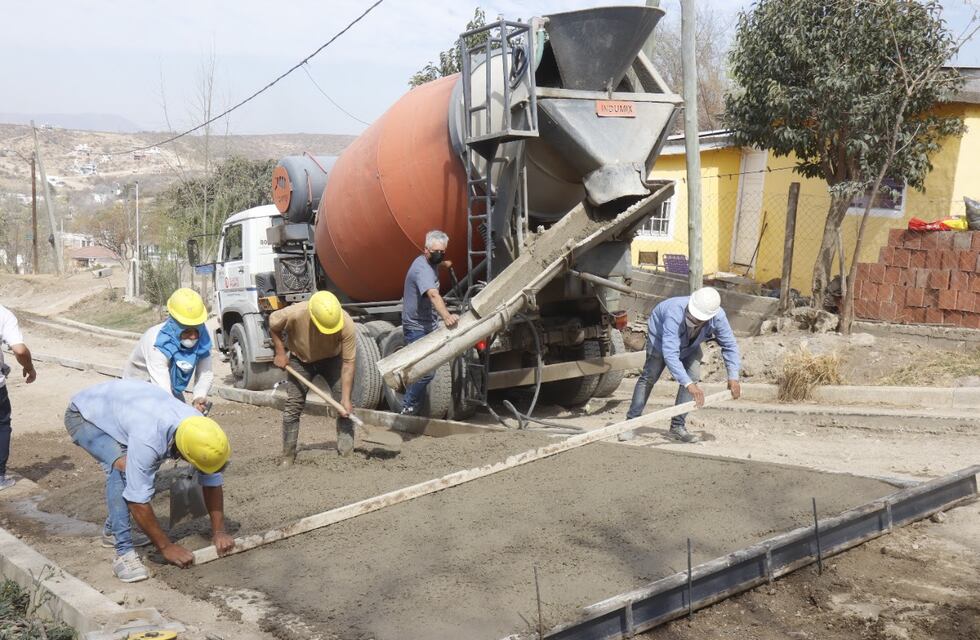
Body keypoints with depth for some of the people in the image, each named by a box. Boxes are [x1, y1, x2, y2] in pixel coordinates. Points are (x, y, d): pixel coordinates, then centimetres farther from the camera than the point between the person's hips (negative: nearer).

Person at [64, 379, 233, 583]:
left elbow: (212, 480, -8)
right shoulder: (148, 440, -41)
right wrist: (166, 547, -24)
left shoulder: (200, 428, -22)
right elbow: (138, 501, -34)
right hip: (84, 414, -7)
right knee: (122, 466, -29)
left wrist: (219, 531, -8)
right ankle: (124, 552, -21)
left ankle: (113, 530, 23)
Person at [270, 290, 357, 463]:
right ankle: (288, 457, 10)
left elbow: (348, 363, -29)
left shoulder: (347, 325, -35)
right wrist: (280, 353, -13)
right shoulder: (295, 314, -36)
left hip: (333, 359, 0)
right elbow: (273, 324, -12)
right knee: (293, 407, -2)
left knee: (345, 406, -12)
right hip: (301, 360, 0)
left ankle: (347, 453, -3)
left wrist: (345, 398, -30)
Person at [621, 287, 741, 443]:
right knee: (649, 376, -7)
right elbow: (670, 354, -53)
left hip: (690, 345, 4)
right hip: (661, 337, -4)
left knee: (693, 376, -12)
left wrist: (733, 377, -29)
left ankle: (677, 427, -5)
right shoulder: (674, 314, -48)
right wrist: (689, 385, -59)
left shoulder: (718, 317, -35)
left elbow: (729, 345, -20)